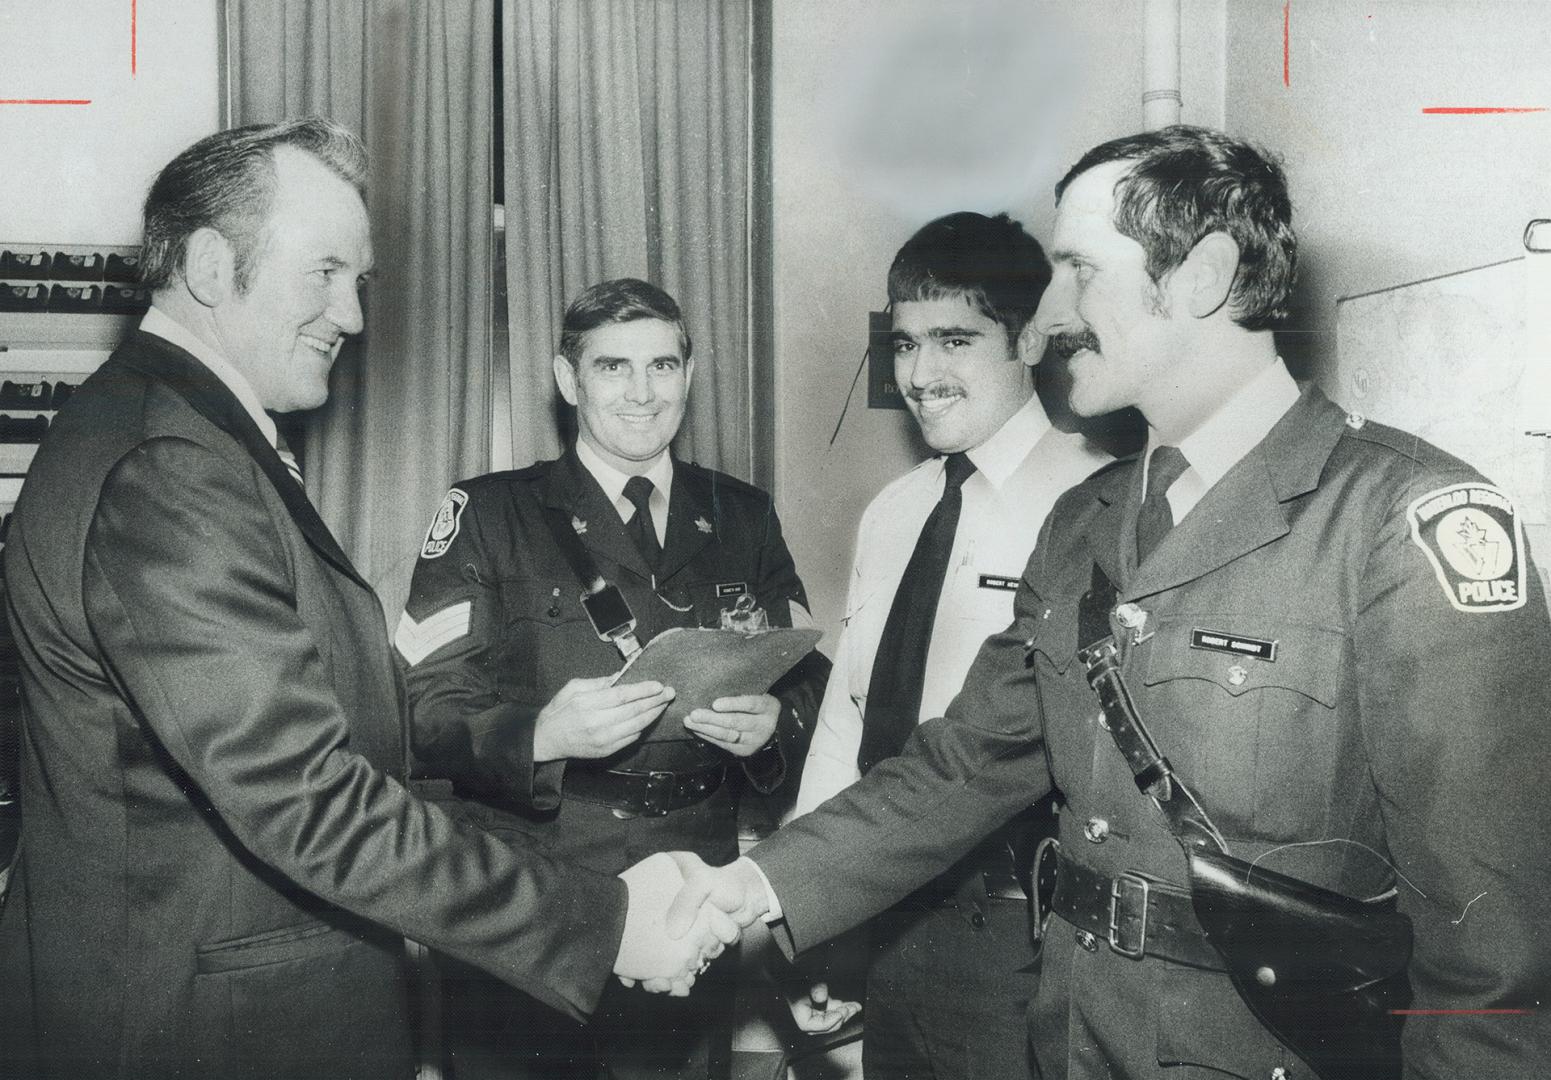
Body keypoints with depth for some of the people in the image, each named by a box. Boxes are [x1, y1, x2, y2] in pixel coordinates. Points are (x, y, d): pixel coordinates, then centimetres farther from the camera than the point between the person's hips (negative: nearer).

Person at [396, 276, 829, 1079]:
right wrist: (540, 736, -26)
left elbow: (810, 676, 9)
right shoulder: (489, 515, -1)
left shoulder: (741, 518, 10)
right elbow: (422, 707, -9)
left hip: (694, 914, 3)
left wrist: (774, 721, -12)